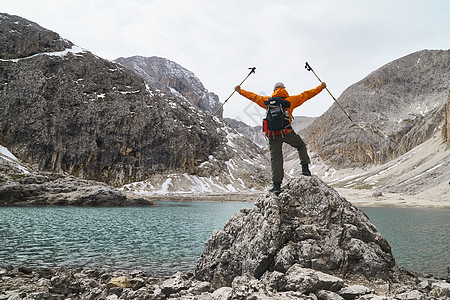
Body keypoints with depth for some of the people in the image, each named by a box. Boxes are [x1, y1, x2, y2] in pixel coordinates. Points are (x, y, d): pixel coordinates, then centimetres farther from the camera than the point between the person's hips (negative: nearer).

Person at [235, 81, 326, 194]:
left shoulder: (268, 101, 10)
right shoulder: (290, 100, 6)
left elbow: (253, 96, 19)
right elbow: (305, 95, 13)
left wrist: (240, 90, 32)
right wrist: (321, 87, 25)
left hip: (272, 134, 2)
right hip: (287, 132, -1)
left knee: (275, 159, 5)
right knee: (301, 146, 23)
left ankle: (277, 185, 1)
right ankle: (305, 168, 10)